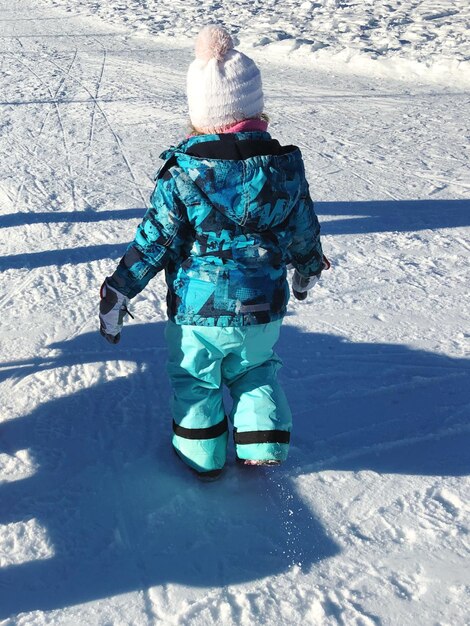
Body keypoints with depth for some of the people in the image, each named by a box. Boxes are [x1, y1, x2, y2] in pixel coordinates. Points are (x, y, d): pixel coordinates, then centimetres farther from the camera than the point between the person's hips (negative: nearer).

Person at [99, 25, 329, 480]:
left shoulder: (182, 173, -16)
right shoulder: (285, 165, -7)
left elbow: (154, 241, -11)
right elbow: (304, 229, 6)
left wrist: (118, 291, 0)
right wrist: (308, 267, 27)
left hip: (197, 309, -2)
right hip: (262, 307, 3)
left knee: (194, 380, 20)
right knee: (255, 371, 28)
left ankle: (202, 457, 32)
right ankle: (262, 444, 26)